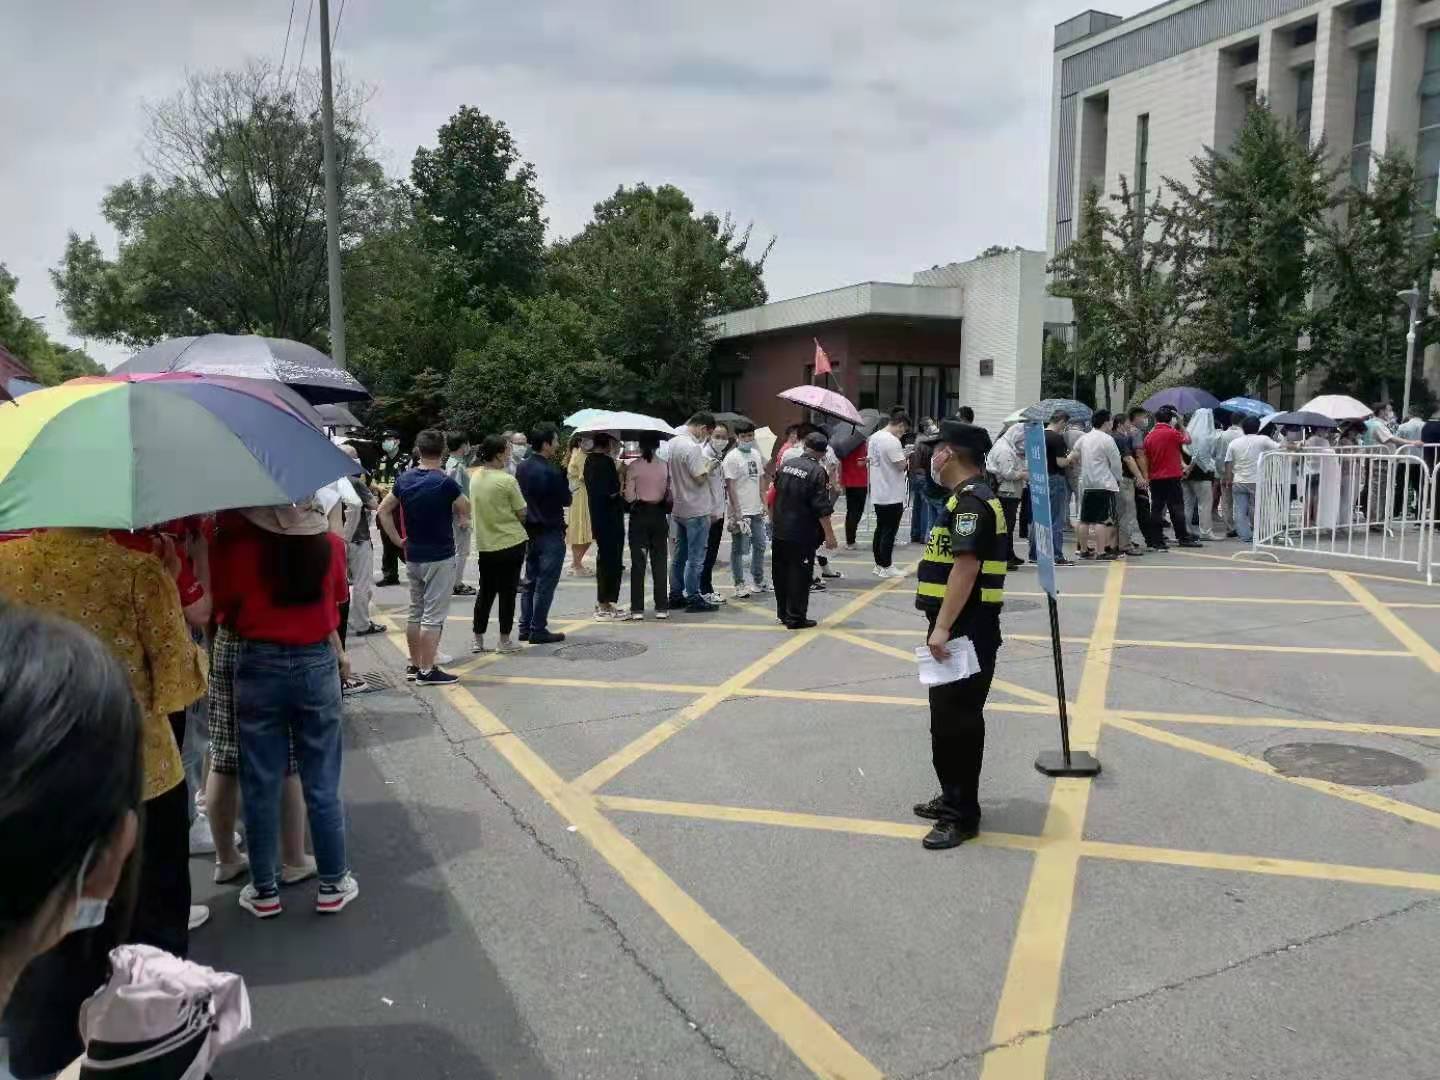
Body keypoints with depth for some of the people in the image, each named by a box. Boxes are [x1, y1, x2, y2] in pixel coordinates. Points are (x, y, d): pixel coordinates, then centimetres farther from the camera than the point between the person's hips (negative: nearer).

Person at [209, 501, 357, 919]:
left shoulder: (233, 543, -13)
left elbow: (223, 609, -3)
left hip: (258, 667, -1)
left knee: (261, 785, 10)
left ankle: (265, 891, 20)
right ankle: (333, 885, 19)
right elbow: (333, 604, 3)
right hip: (318, 665, 1)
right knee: (322, 784, 10)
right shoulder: (329, 543, -7)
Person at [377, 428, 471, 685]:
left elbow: (384, 511, 8)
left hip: (412, 556, 6)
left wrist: (398, 540, 10)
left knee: (415, 612, 16)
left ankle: (414, 665, 23)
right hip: (440, 557, -6)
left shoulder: (405, 479, 3)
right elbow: (467, 512, -6)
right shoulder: (444, 482, -16)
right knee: (433, 616, -2)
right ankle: (427, 671, 1)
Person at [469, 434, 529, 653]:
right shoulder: (507, 481, -16)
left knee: (485, 592, 15)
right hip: (511, 543, -5)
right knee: (507, 592, 4)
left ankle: (478, 640, 18)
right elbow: (522, 514, -10)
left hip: (484, 543, 6)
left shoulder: (475, 477, 2)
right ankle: (504, 641, 10)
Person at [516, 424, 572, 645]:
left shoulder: (522, 468, 5)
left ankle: (525, 628, 19)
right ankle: (538, 630, 1)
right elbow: (566, 500, -11)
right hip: (550, 533, -8)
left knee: (530, 581, 15)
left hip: (530, 531, 8)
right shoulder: (550, 471, -19)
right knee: (546, 583, -1)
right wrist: (563, 474, 0)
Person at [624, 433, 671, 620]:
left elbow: (629, 497, -9)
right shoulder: (665, 466, -2)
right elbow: (670, 497, -1)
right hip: (659, 516, 2)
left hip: (639, 515, -2)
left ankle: (637, 608, 3)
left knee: (638, 562, 3)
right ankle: (661, 608, 9)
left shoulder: (633, 466, -8)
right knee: (659, 562, 9)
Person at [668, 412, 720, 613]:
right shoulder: (693, 448, -20)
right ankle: (693, 598, 4)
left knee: (679, 556, 15)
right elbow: (700, 478, -21)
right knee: (695, 558, -1)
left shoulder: (672, 443, 8)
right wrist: (708, 465, -3)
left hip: (678, 509, 9)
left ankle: (676, 596, 20)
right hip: (696, 510, -9)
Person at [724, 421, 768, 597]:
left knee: (760, 546, 15)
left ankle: (758, 581, 28)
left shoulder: (756, 454, 10)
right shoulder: (732, 457, -12)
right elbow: (730, 486, -15)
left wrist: (763, 503, 12)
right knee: (739, 549, 1)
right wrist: (737, 512, -19)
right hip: (740, 512, -7)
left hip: (756, 510, 8)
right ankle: (739, 584, 9)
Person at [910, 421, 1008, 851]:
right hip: (958, 628, 11)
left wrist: (942, 628, -25)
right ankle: (953, 798, 31)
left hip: (967, 631, -11)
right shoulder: (968, 498, 16)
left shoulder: (971, 502, -17)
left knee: (957, 720, -4)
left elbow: (966, 568, -24)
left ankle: (962, 816, 5)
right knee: (948, 715, 18)